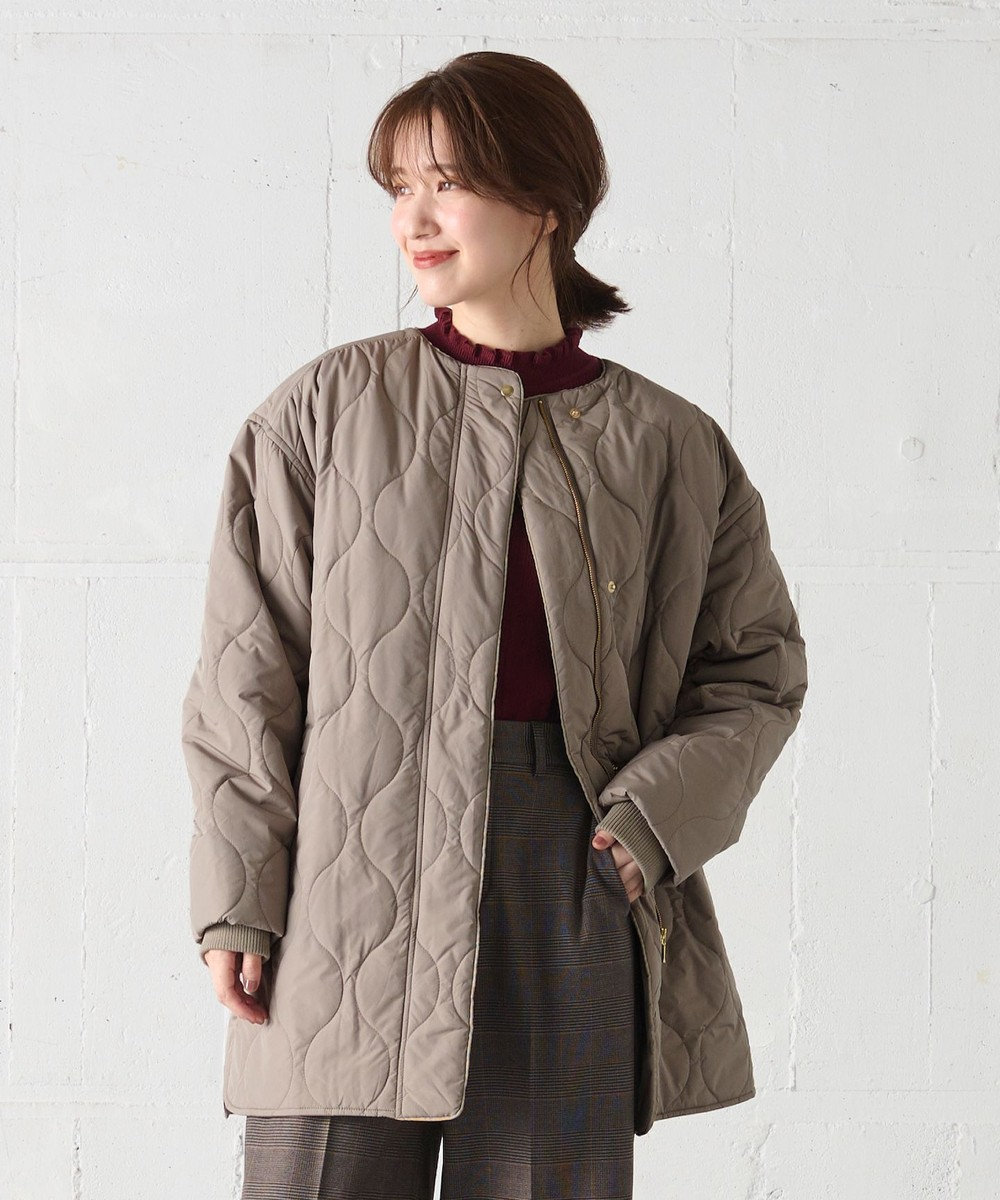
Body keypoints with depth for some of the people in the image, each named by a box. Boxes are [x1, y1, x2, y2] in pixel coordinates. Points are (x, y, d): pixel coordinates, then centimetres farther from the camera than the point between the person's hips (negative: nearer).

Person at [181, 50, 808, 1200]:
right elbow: (247, 673, 4)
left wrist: (651, 816, -6)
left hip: (573, 888, 1)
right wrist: (238, 897, -3)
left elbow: (756, 671, 11)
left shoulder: (670, 447, 6)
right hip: (353, 880, -1)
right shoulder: (326, 411, 5)